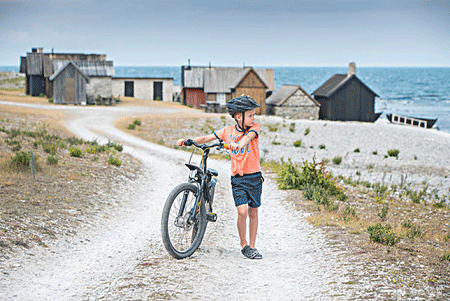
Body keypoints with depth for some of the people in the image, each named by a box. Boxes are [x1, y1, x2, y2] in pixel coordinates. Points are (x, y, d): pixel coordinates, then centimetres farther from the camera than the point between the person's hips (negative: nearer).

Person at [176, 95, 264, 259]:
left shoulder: (254, 127, -3)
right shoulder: (228, 131, 2)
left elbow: (248, 136, -26)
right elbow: (206, 138, 7)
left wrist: (239, 144, -48)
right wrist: (188, 141, -7)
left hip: (254, 177, 0)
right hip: (237, 178, 0)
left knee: (253, 213, 6)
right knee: (242, 212, -13)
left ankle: (252, 247, 18)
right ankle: (244, 245, 5)